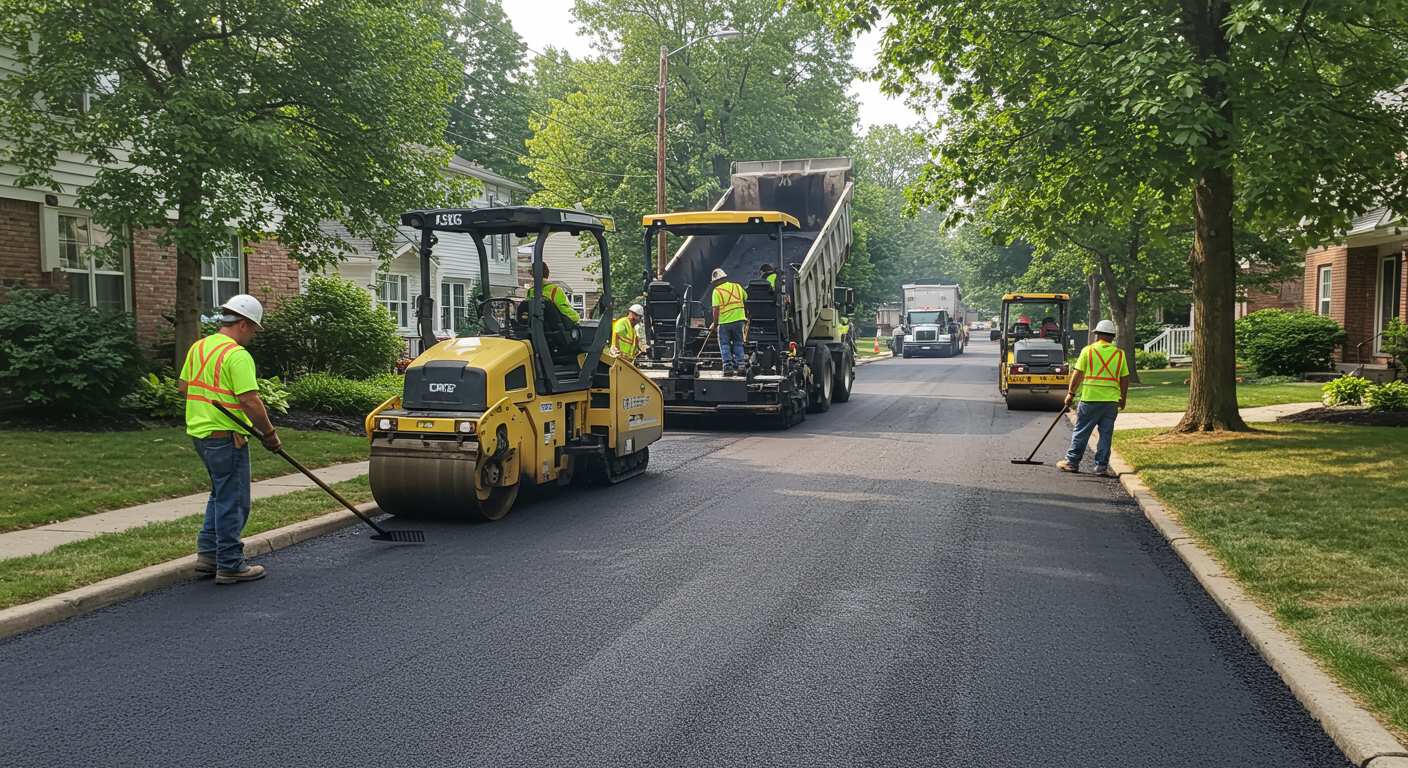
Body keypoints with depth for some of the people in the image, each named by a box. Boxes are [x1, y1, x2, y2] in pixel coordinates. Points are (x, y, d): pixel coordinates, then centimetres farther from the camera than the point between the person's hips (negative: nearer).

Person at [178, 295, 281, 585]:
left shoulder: (198, 347, 11)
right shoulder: (237, 355, -18)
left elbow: (184, 386, 18)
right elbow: (250, 400, -22)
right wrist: (270, 433, -12)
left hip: (200, 432, 9)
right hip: (226, 437, -9)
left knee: (220, 495, 23)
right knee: (233, 502, 0)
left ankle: (207, 554, 24)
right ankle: (230, 566, 6)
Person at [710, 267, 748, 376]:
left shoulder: (717, 291, -7)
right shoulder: (737, 286, 8)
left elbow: (716, 309, -12)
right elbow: (746, 299, 15)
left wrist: (715, 323, -4)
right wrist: (747, 315, 27)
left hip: (724, 321, -4)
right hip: (739, 319, 4)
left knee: (725, 345, 6)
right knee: (738, 344, 13)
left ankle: (728, 366, 0)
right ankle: (739, 366, 10)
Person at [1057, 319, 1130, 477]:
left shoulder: (1088, 350, -2)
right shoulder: (1119, 353, 6)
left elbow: (1078, 375, -3)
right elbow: (1124, 379, 8)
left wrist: (1070, 393, 5)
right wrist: (1123, 398, 19)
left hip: (1090, 398, -2)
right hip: (1112, 400, 2)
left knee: (1081, 432, 7)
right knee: (1106, 434, 7)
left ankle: (1072, 462, 13)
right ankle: (1102, 466, 8)